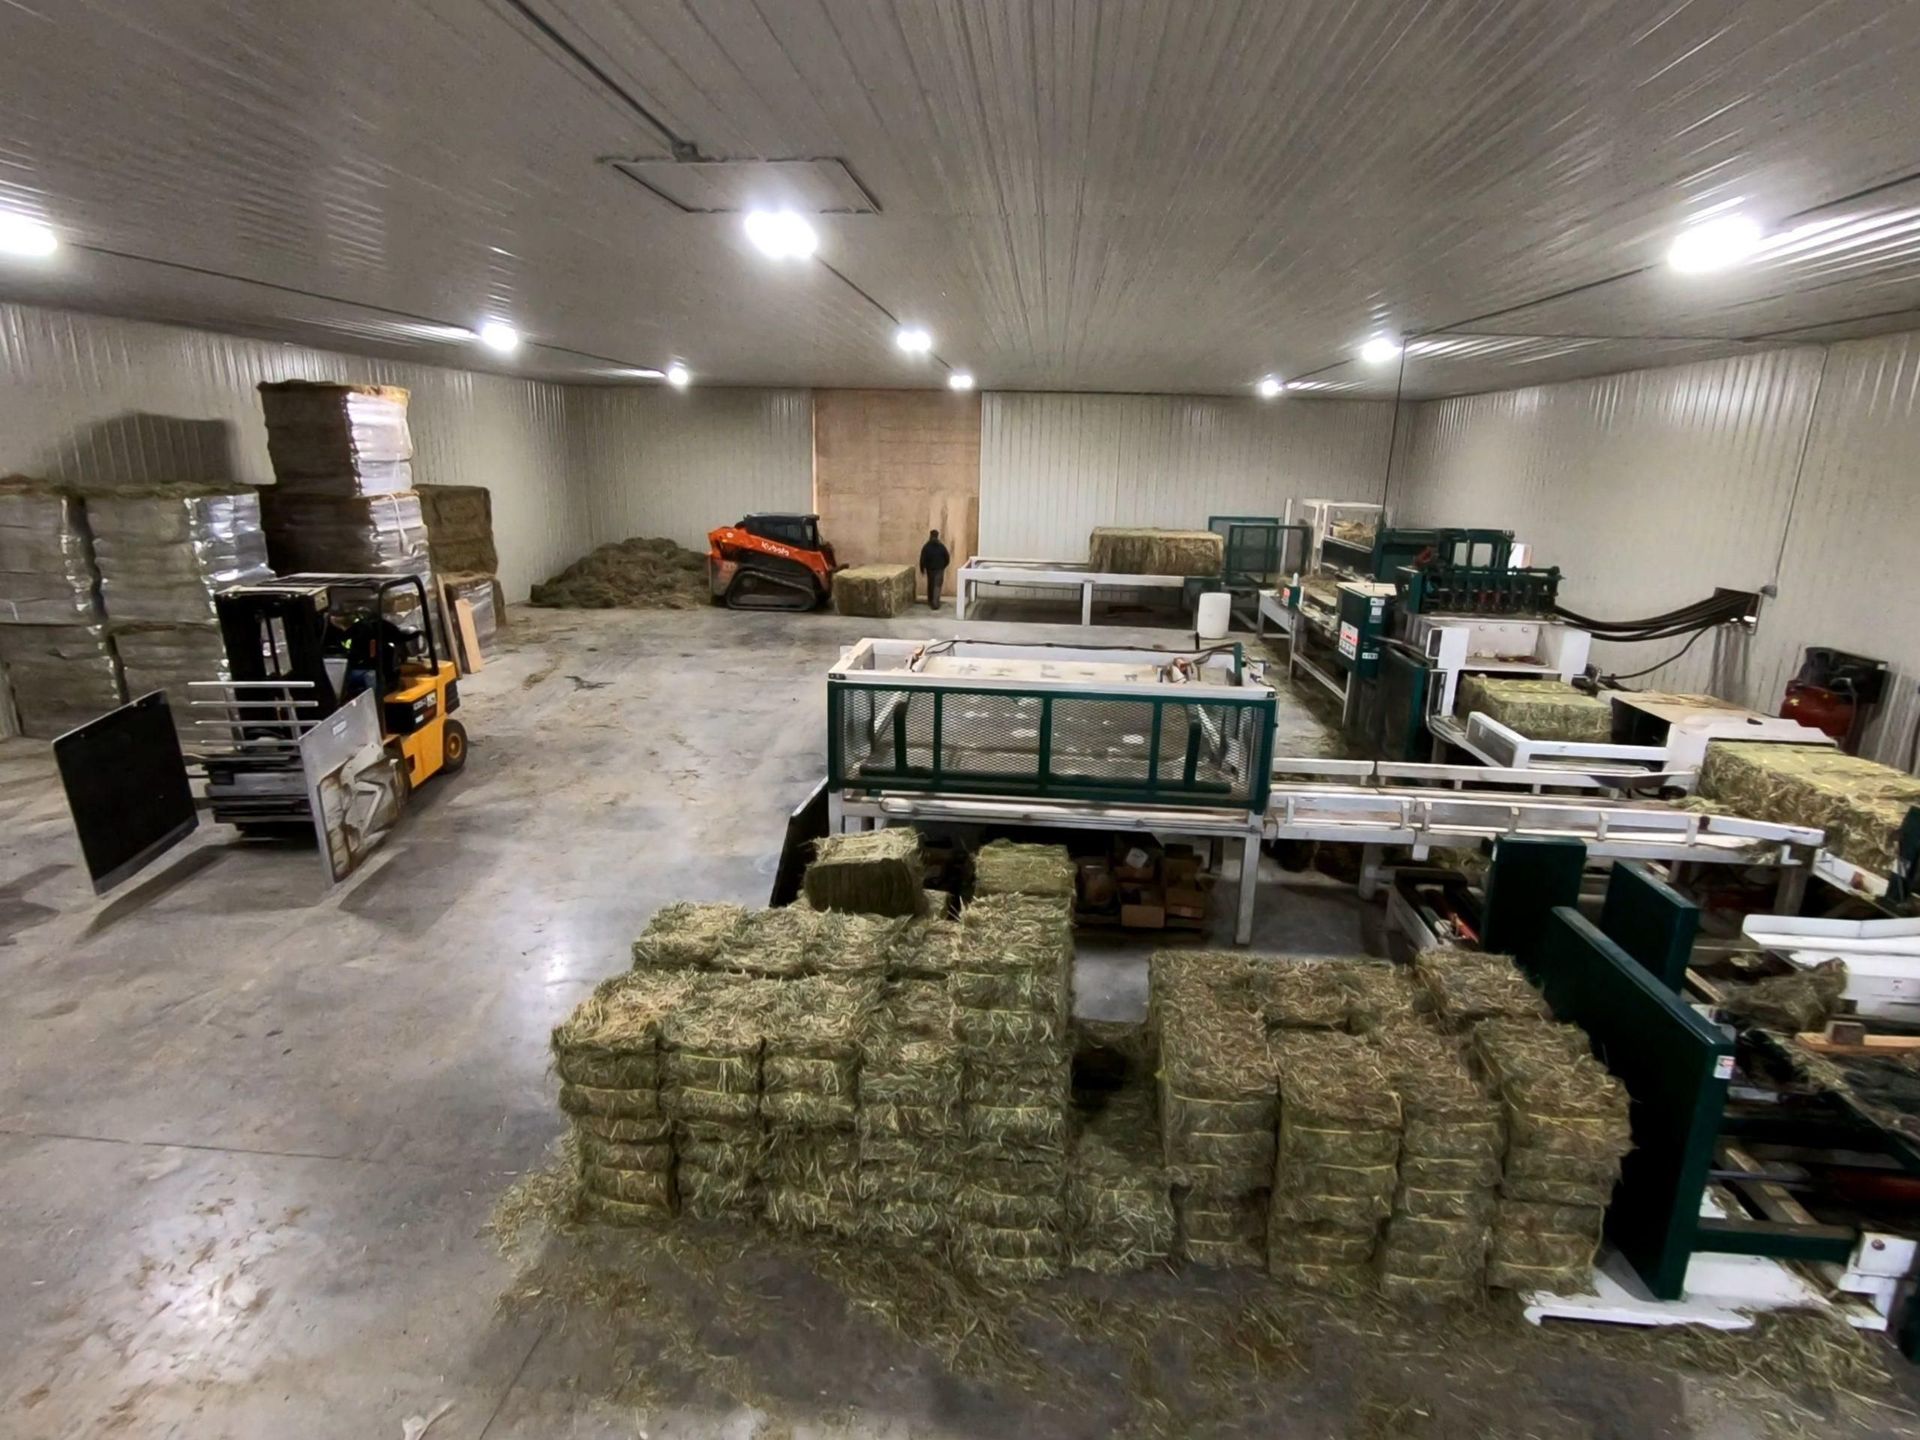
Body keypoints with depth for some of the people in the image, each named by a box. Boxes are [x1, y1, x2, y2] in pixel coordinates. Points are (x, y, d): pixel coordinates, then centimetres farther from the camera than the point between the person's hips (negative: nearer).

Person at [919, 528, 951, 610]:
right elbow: (947, 558, -1)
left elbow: (922, 559, -10)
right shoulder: (941, 546, -5)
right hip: (940, 569, -1)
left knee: (930, 585, 18)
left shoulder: (926, 547, -8)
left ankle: (930, 602, 31)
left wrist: (922, 569, 3)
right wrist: (943, 566, 15)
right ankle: (935, 603, -13)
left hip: (930, 569, 1)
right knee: (937, 586, -1)